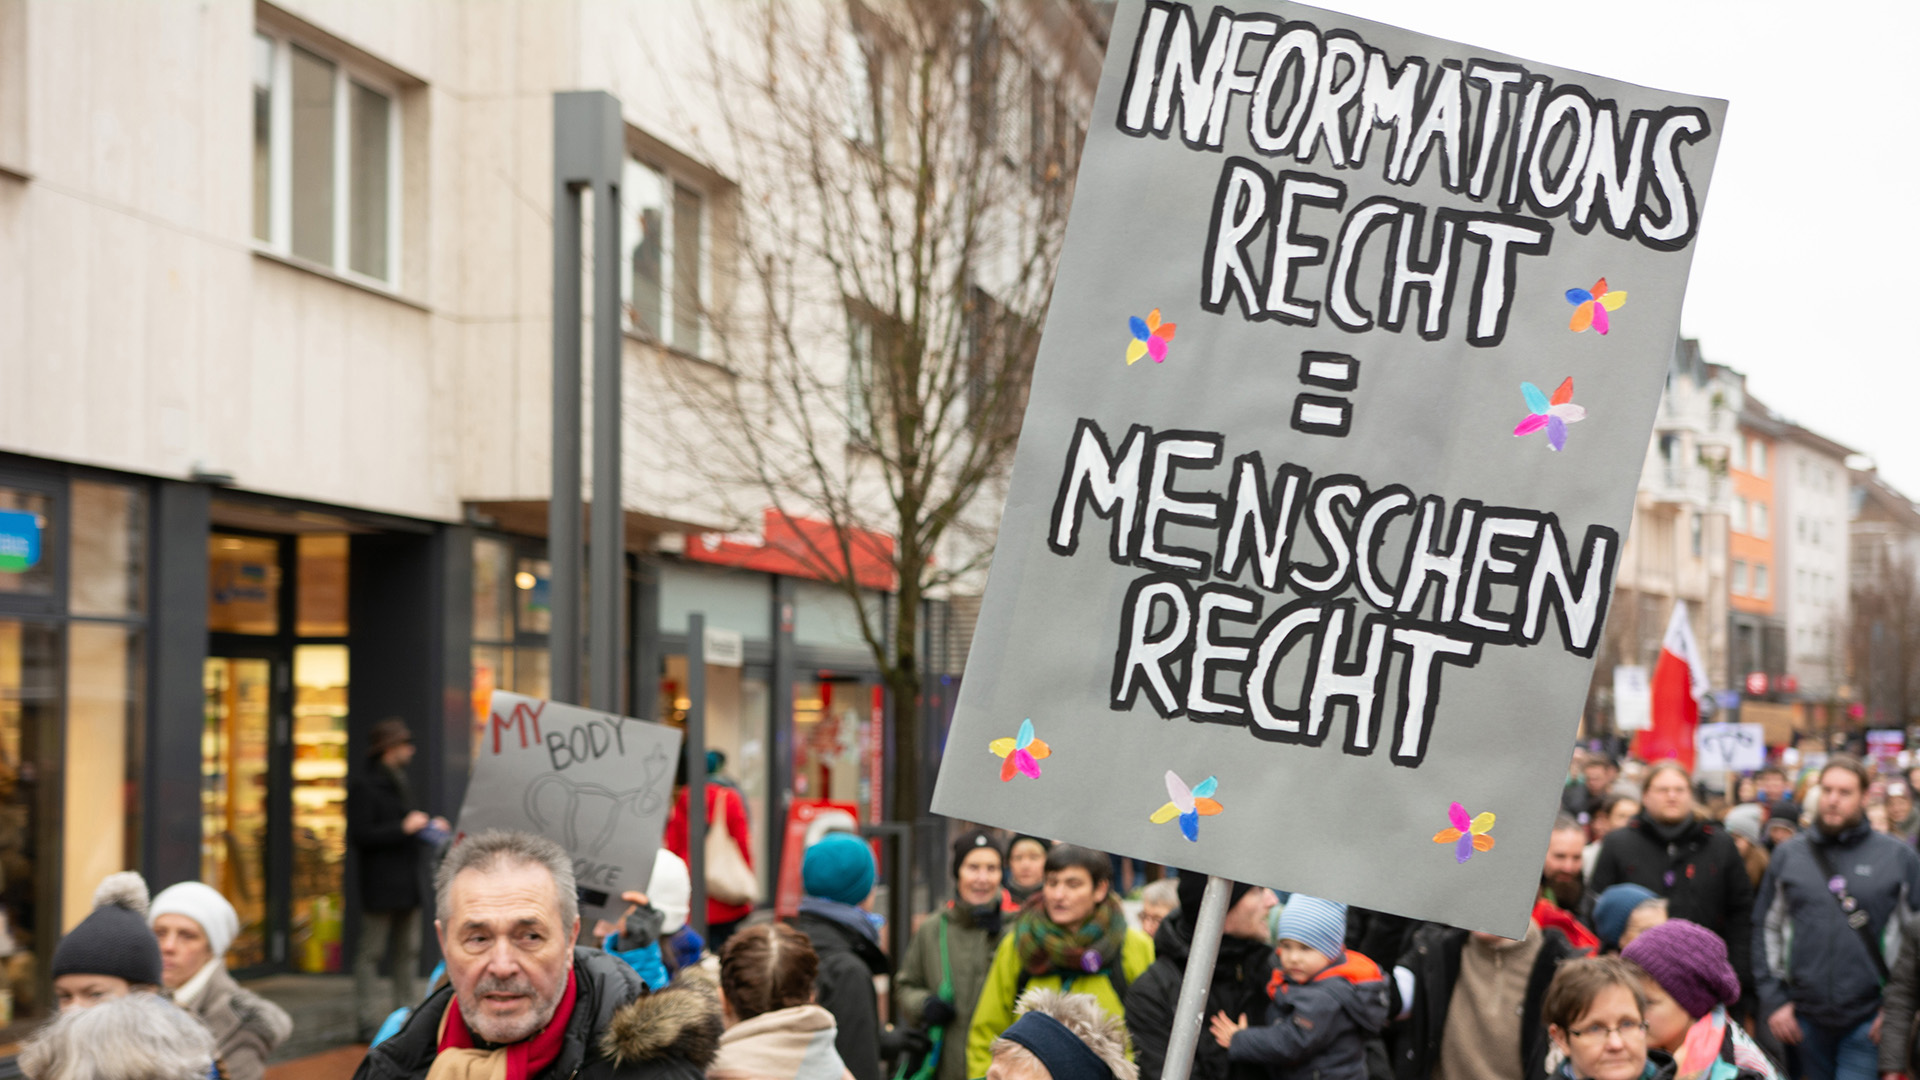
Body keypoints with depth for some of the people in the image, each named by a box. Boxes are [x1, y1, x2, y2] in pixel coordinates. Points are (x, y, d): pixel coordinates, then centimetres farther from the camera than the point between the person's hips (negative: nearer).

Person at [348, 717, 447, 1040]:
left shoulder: (400, 784, 19)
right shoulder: (363, 786, -8)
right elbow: (359, 836, -16)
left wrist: (428, 828, 11)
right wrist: (403, 828, -18)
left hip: (407, 884, 9)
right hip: (379, 885, -9)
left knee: (408, 950, 10)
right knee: (371, 952, -5)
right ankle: (370, 1021, -5)